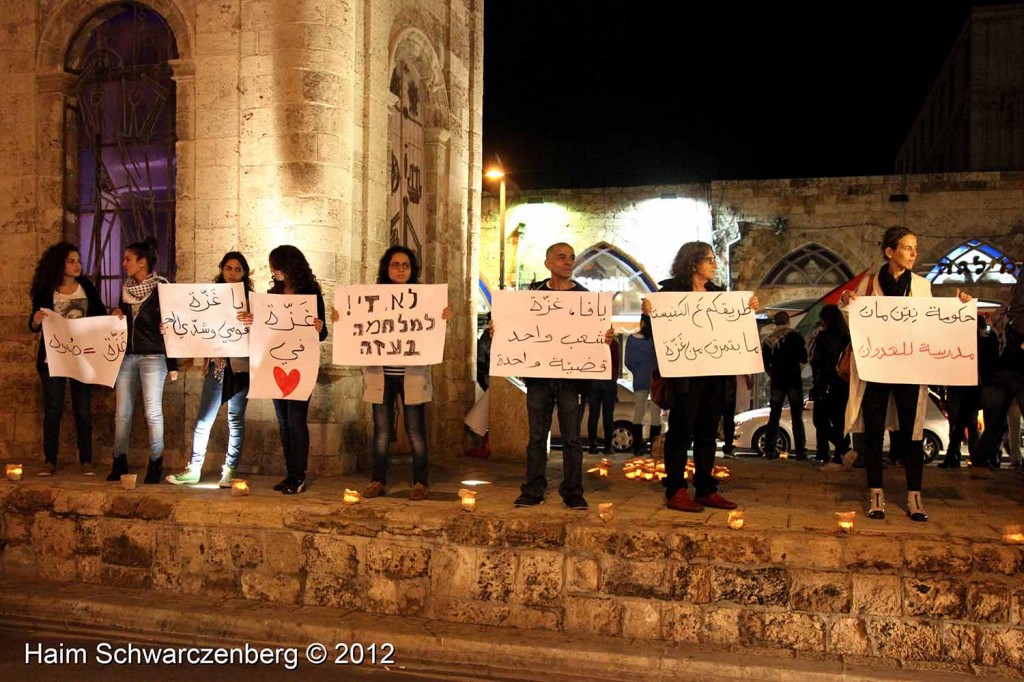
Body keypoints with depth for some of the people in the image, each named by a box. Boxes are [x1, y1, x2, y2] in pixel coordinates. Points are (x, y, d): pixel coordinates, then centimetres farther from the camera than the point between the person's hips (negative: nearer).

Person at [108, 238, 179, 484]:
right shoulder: (126, 288, 14)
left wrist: (173, 365, -7)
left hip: (153, 356, -6)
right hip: (127, 355, 6)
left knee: (153, 411, -5)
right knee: (122, 412, 4)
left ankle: (155, 465, 4)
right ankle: (119, 464, 11)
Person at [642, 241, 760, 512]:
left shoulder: (717, 292, 15)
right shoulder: (672, 290, -5)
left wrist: (751, 310, 3)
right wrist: (648, 311, -30)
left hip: (715, 374, 7)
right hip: (685, 374, -7)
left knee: (707, 432, 11)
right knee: (681, 431, -2)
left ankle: (706, 490, 20)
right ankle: (675, 491, 6)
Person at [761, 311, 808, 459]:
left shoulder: (768, 340, 5)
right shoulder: (795, 336, -3)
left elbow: (765, 363, 7)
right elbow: (804, 359, -2)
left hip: (776, 382, 3)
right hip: (794, 380, -2)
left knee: (774, 416, 7)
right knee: (797, 417, 0)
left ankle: (770, 450, 3)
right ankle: (800, 451, -5)